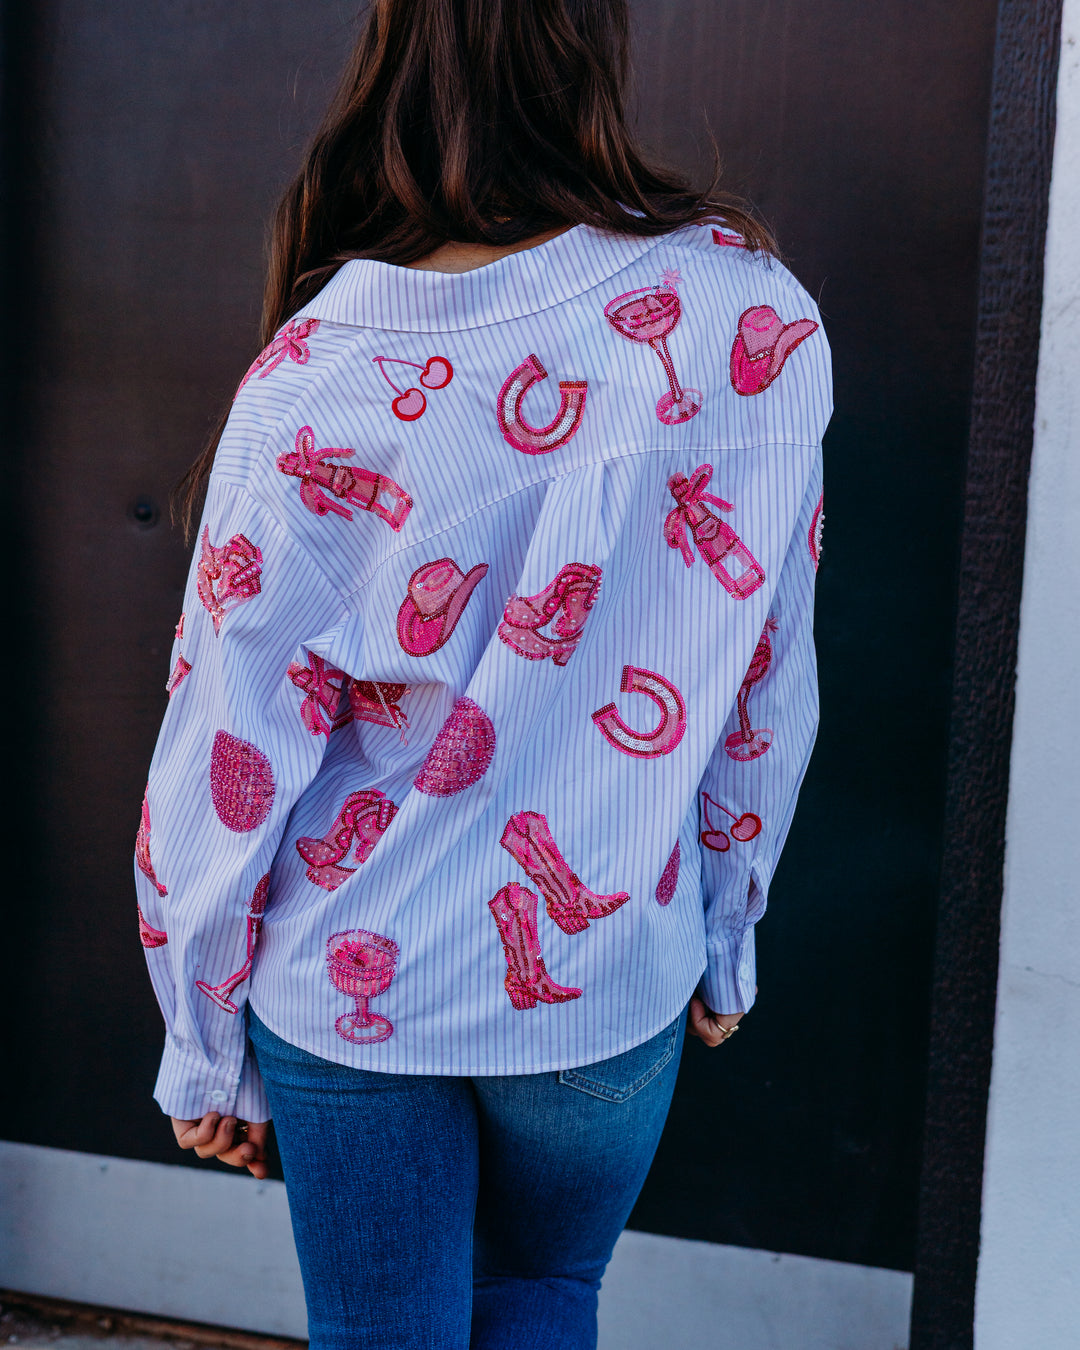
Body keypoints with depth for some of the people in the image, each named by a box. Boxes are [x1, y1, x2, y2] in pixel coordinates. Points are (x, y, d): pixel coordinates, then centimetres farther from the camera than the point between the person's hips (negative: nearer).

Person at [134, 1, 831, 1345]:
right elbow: (766, 691, -4)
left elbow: (226, 755, -11)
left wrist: (204, 1048, 4)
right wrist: (724, 939, 12)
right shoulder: (753, 324, -13)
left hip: (349, 990, -1)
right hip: (609, 984, 1)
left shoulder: (321, 376, -18)